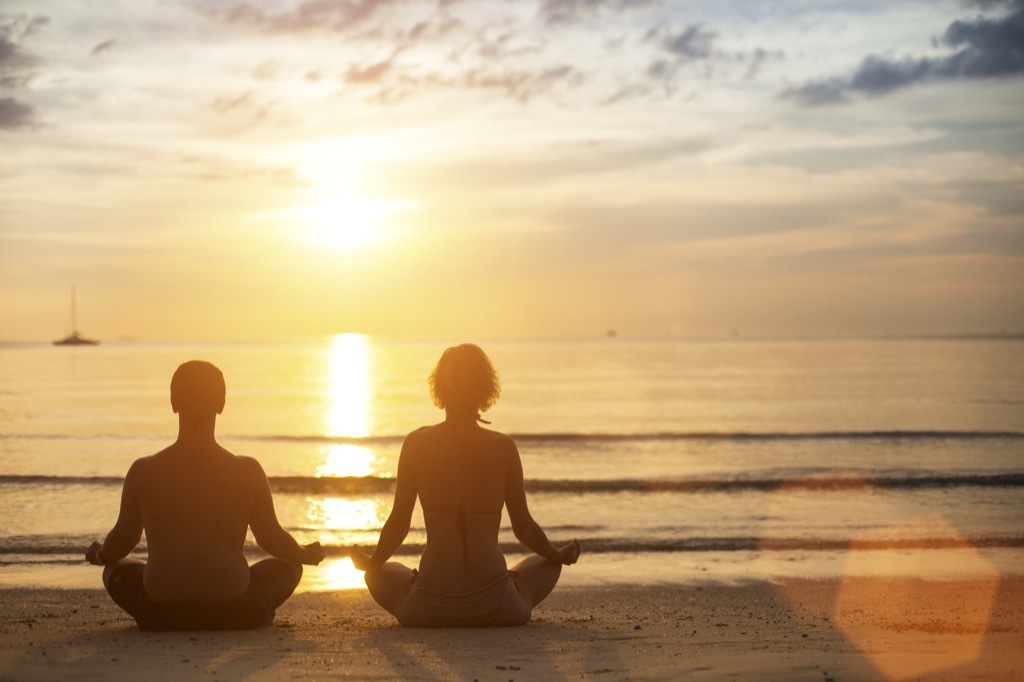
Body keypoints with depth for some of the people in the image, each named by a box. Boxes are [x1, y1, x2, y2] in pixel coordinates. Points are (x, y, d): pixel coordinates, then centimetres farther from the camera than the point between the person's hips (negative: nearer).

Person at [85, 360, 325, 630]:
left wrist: (99, 555, 33)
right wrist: (306, 555, 28)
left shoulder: (143, 471, -4)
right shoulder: (247, 471, -5)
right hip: (233, 611, 0)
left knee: (118, 570, 31)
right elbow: (270, 537, 6)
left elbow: (124, 538, 8)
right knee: (285, 567, 28)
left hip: (162, 613, 0)